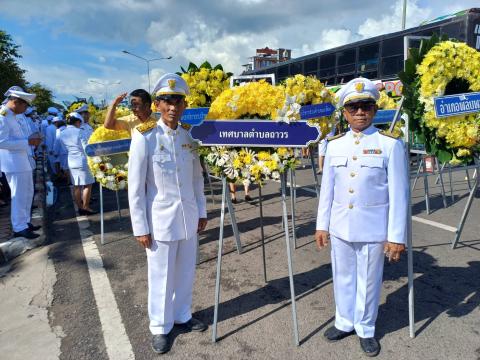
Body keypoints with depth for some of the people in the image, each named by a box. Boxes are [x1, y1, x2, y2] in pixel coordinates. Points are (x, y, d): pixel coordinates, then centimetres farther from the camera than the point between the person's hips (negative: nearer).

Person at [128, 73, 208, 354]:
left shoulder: (190, 136, 1)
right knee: (161, 276, 10)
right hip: (161, 219, -4)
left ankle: (183, 315, 40)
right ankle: (161, 327, 31)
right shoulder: (145, 137, -13)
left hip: (188, 217, 5)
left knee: (186, 271, 18)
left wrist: (201, 211, 10)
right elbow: (135, 187, -11)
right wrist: (140, 228, -10)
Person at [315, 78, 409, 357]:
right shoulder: (334, 144, 3)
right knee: (343, 277, 17)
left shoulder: (390, 144, -8)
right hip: (340, 227, 3)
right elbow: (327, 188, 6)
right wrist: (322, 225, 6)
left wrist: (397, 236, -9)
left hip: (373, 228, -3)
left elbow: (399, 194, -8)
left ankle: (366, 330, 34)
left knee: (369, 281, 12)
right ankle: (345, 322, 38)